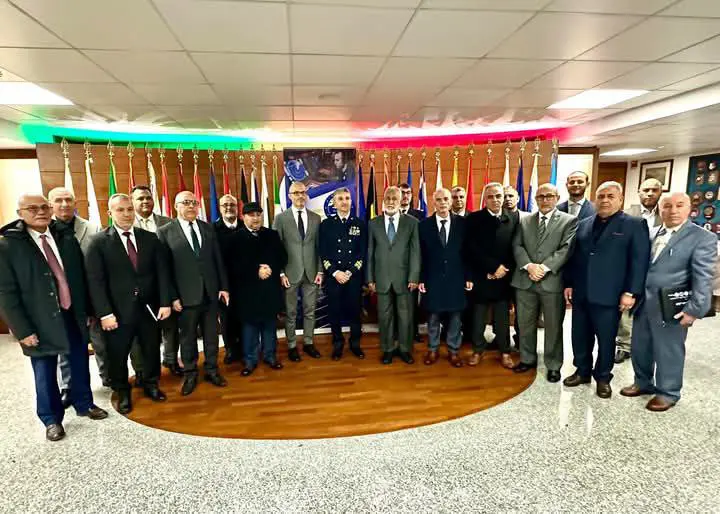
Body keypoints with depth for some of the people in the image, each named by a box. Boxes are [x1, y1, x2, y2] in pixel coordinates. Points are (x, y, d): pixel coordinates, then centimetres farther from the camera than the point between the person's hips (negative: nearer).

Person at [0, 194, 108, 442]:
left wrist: (88, 311, 6)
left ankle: (84, 404, 40)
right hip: (41, 322, -3)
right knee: (45, 373, 12)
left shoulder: (66, 237, 0)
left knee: (80, 365, 18)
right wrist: (23, 330, -12)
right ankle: (52, 419, 33)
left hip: (75, 316, 3)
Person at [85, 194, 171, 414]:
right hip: (118, 311, -2)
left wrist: (165, 302, -5)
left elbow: (162, 272, 2)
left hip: (149, 308, 3)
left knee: (152, 351, 16)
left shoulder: (150, 238, 3)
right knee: (117, 356, 14)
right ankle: (121, 392, 36)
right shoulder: (98, 242, -6)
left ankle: (151, 384, 39)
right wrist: (105, 313, -15)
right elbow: (95, 281, -10)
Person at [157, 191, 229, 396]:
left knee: (211, 334, 13)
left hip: (210, 292, 3)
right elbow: (165, 268, -6)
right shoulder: (165, 232, -4)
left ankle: (211, 370, 30)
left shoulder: (208, 228, 7)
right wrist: (172, 296, -10)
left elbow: (218, 260, 8)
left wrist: (223, 286, 4)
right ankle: (190, 374, 28)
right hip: (186, 295, -3)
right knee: (188, 337, 11)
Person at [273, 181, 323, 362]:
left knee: (309, 311, 12)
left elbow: (319, 247, 6)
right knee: (291, 312, 8)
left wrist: (320, 271, 1)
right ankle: (292, 345, 22)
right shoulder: (280, 218, -2)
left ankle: (308, 343, 26)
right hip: (290, 273, -2)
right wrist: (280, 273, -9)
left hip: (311, 273, 3)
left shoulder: (315, 218, 6)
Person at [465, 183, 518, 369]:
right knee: (478, 317, 9)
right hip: (480, 276, -1)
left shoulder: (513, 219, 5)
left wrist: (504, 269, -10)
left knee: (503, 318, 10)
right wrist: (494, 266, -16)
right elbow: (472, 249, -11)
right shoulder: (474, 219, -3)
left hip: (504, 277, 2)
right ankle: (478, 350, 24)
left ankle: (504, 352, 24)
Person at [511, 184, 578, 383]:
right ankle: (528, 359, 30)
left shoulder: (569, 221, 3)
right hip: (525, 281, 3)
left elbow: (566, 249, -8)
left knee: (553, 327, 8)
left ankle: (553, 365, 23)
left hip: (552, 281, -3)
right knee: (525, 324, 12)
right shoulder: (524, 221, 12)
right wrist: (529, 265, -14)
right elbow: (517, 246, 3)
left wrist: (544, 267, -18)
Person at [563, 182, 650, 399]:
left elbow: (639, 261, -7)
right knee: (580, 337, 12)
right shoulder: (583, 224, 11)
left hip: (609, 296, -4)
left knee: (606, 340, 9)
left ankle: (603, 377, 26)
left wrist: (631, 292, -12)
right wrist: (568, 283, 8)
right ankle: (582, 371, 30)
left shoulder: (634, 225, -1)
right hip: (581, 294, 4)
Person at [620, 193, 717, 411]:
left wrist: (694, 309, -18)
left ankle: (668, 392, 27)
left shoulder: (703, 238, -7)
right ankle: (643, 382, 36)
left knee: (668, 352, 8)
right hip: (643, 303, 5)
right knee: (639, 347, 16)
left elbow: (703, 278, -12)